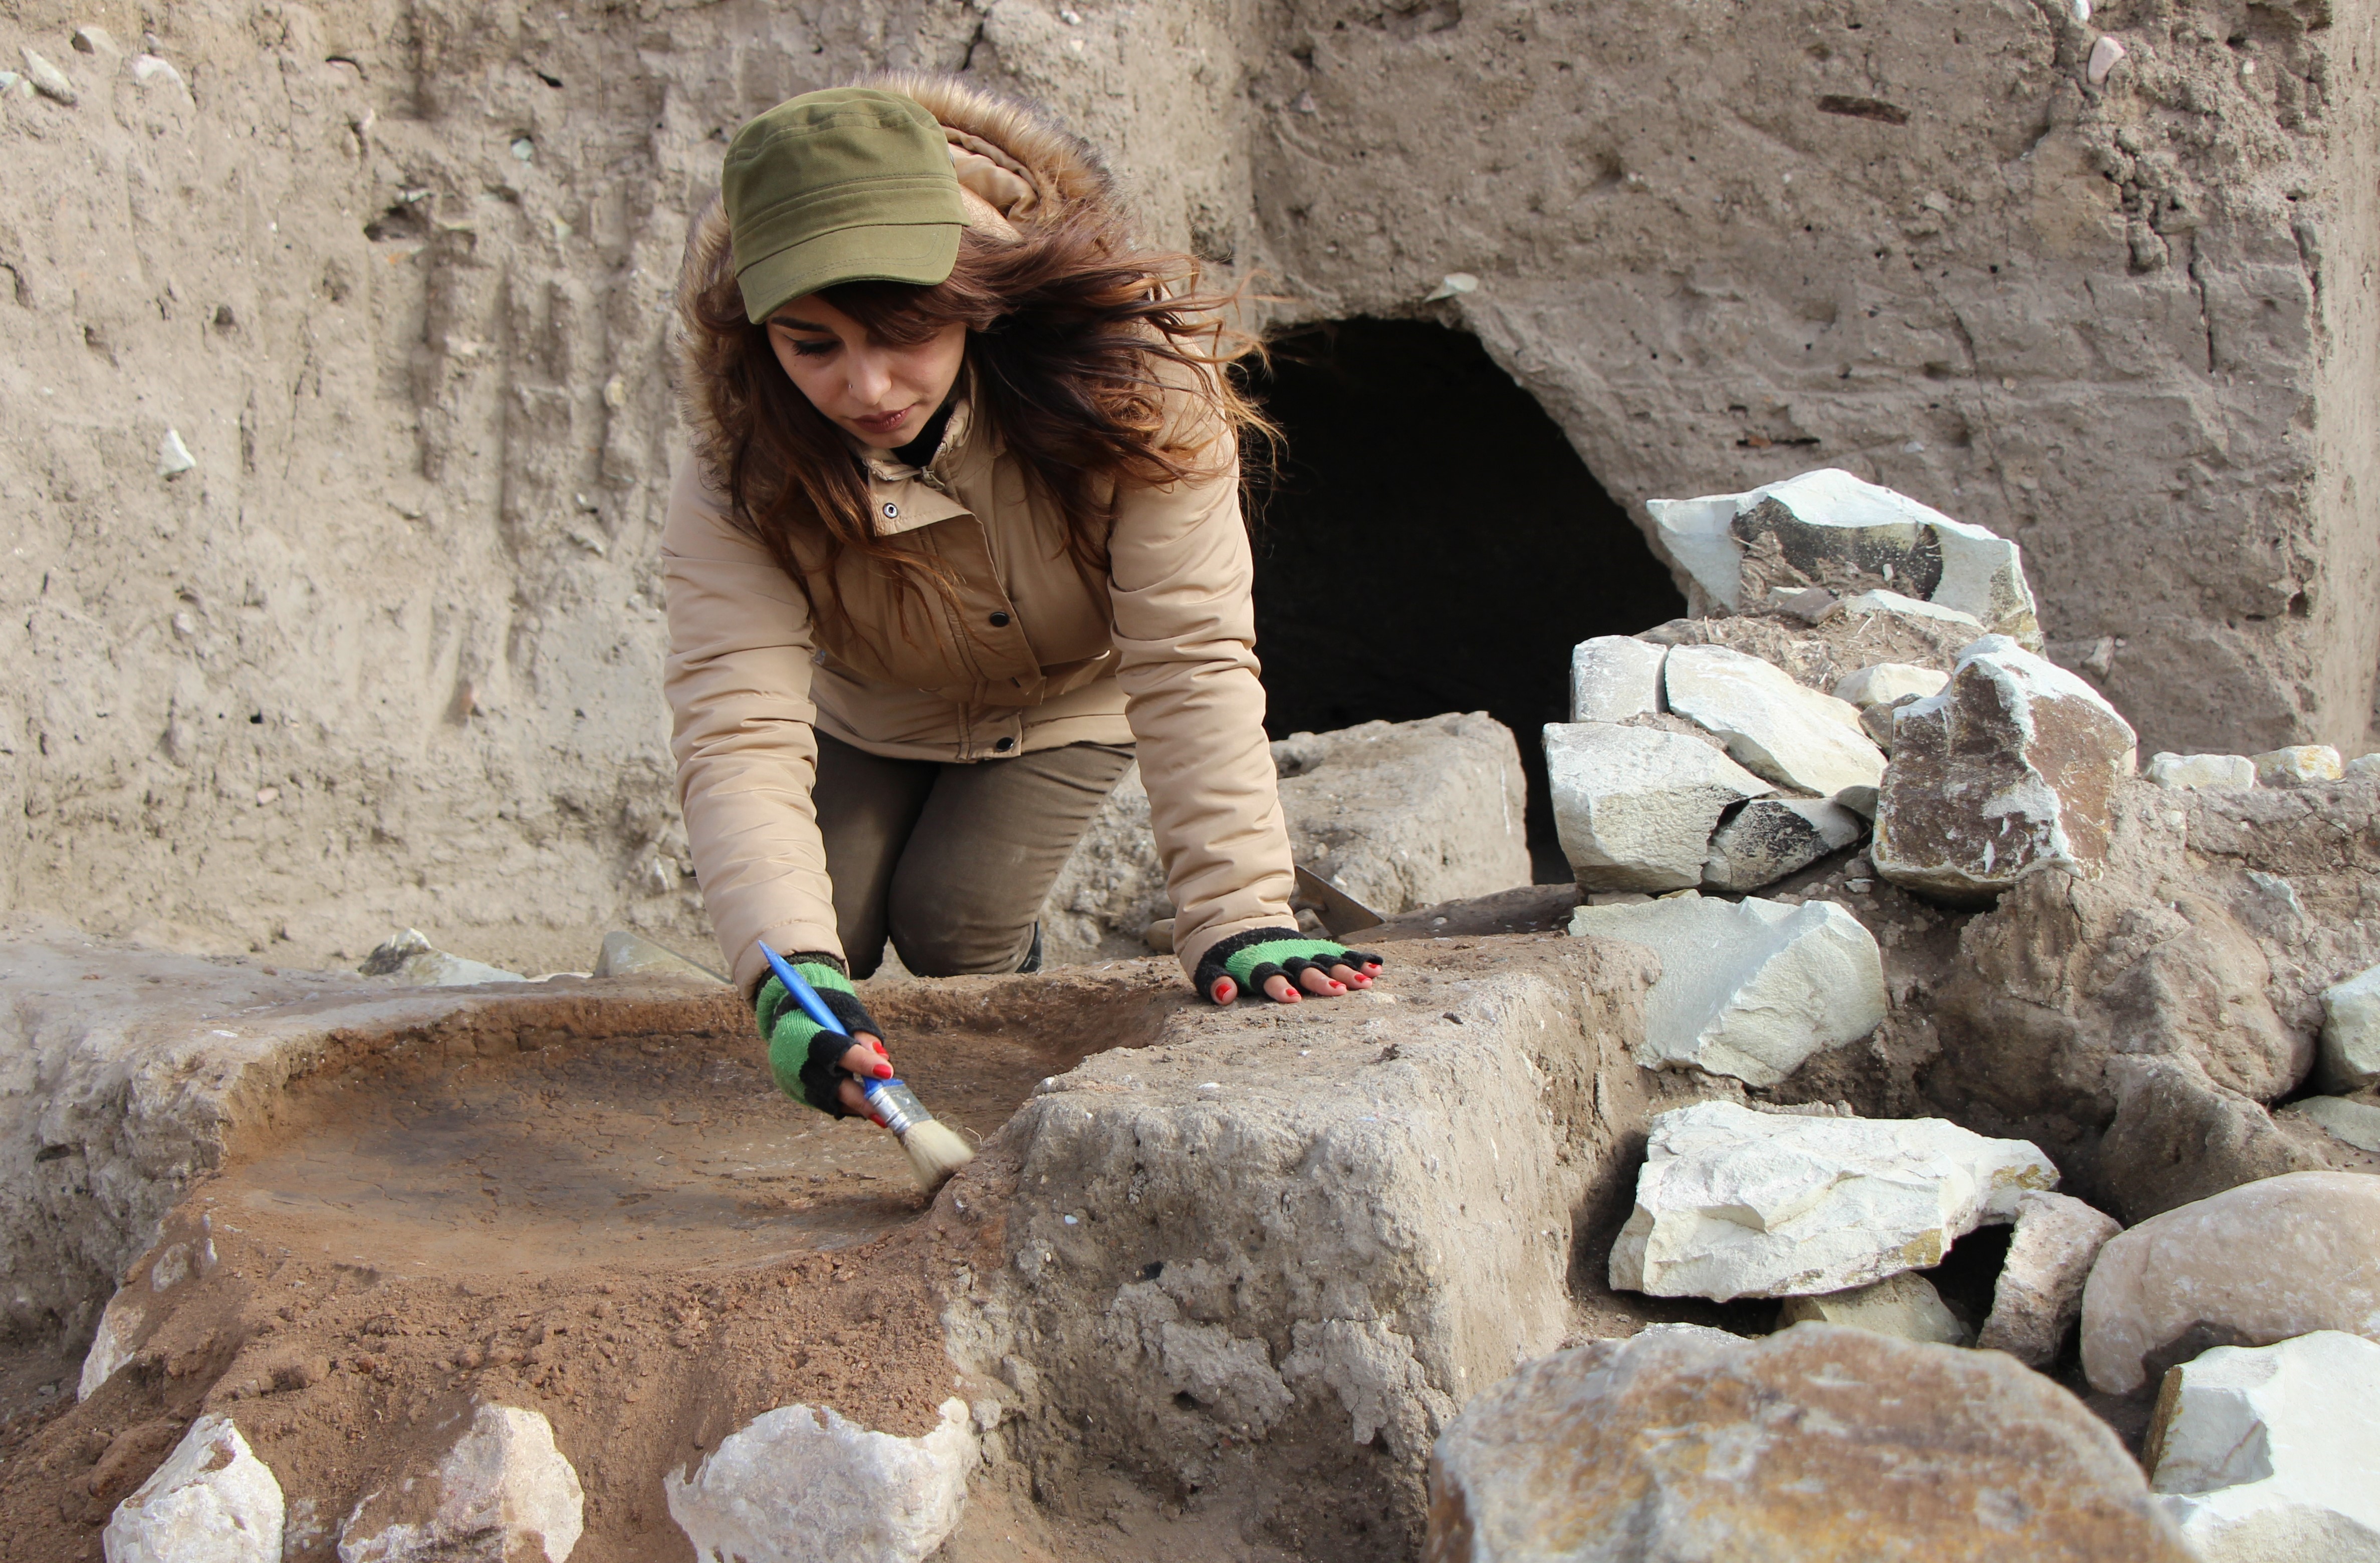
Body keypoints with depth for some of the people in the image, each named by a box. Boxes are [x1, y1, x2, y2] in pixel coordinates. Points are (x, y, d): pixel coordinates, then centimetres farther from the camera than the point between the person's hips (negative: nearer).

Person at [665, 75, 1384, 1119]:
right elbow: (736, 728, -46)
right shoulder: (737, 482, -37)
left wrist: (1237, 919, -53)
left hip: (1067, 709, -1)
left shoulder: (1128, 397, -41)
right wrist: (789, 975, -63)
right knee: (821, 943, -9)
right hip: (869, 721, 1)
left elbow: (1191, 661, -43)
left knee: (956, 922, -18)